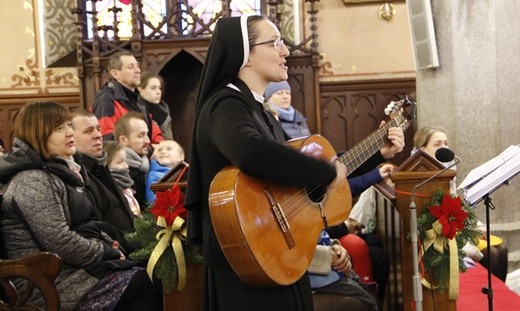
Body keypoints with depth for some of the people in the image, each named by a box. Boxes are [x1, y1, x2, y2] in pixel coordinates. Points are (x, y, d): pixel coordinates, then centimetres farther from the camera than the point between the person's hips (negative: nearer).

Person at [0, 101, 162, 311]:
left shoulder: (59, 169, 15)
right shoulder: (33, 181, -17)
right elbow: (61, 243, -24)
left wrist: (109, 245, 3)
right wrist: (108, 252, -12)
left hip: (74, 267, 10)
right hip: (55, 284, -10)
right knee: (146, 284, -14)